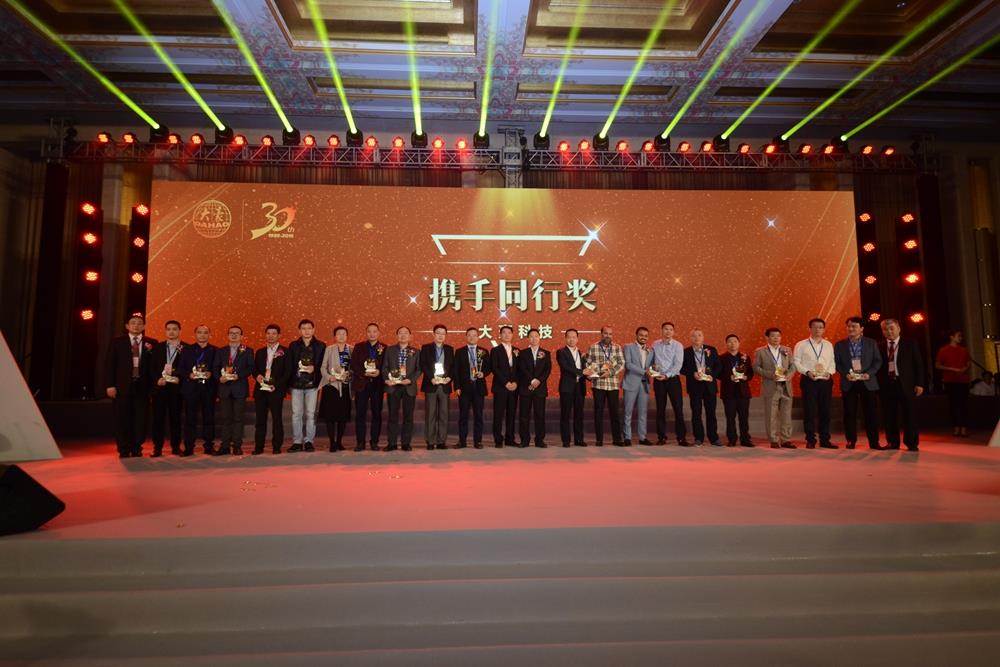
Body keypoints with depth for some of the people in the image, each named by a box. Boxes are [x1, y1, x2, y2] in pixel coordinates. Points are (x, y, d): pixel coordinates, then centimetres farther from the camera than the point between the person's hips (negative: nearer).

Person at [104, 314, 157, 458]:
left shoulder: (151, 343, 9)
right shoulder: (117, 342, 8)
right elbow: (109, 364, 3)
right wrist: (110, 385, -4)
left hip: (142, 387, 0)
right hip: (122, 387, 0)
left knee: (140, 419, 1)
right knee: (122, 419, 3)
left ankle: (136, 449, 11)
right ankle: (123, 450, 12)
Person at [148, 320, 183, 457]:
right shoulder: (157, 347, 13)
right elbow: (151, 367, 8)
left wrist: (179, 378, -14)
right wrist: (157, 379, -8)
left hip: (176, 387, -2)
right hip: (159, 387, 2)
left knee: (175, 417, 2)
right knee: (158, 417, 1)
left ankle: (176, 446, 9)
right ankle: (157, 447, 6)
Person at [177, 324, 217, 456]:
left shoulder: (215, 350, 9)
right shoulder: (186, 350, 11)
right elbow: (180, 368, 7)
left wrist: (211, 374, -12)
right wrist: (189, 375, -11)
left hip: (209, 387, 0)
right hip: (191, 388, 0)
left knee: (209, 417, 2)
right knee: (190, 418, 1)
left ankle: (209, 446, 8)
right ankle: (188, 447, 7)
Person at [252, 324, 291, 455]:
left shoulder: (285, 352, 3)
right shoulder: (260, 352, 18)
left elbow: (288, 372, -3)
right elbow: (254, 369, 18)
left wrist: (276, 385, -13)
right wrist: (257, 375, -5)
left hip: (276, 389, -4)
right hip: (260, 389, 4)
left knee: (277, 418, -2)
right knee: (260, 418, 4)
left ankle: (276, 447, 4)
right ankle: (258, 447, 9)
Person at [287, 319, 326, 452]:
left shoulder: (321, 345, 5)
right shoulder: (293, 345, 10)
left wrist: (314, 368, -13)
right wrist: (289, 382, -1)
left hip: (312, 384, -1)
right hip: (296, 383, 1)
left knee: (310, 414, 0)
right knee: (296, 413, 2)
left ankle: (308, 441, 8)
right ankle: (297, 442, 8)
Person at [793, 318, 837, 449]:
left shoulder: (828, 345, 13)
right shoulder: (801, 345, 2)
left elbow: (832, 362, 13)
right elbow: (796, 362, -2)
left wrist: (830, 372, -7)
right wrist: (807, 372, -15)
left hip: (826, 381, 4)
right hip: (808, 381, -3)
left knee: (825, 411, 7)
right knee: (810, 411, -2)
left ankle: (825, 440, 16)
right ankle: (810, 440, 7)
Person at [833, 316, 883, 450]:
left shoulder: (871, 343, 7)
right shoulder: (840, 345, 7)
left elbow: (878, 361, 5)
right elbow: (837, 363, 5)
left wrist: (869, 373, -10)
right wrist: (846, 374, -11)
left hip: (868, 382, 0)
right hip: (848, 383, 0)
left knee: (871, 413, 0)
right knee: (849, 413, 1)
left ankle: (874, 442, 8)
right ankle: (851, 441, 8)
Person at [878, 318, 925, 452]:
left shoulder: (910, 344, 6)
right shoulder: (879, 346, 8)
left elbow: (918, 364, 4)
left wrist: (919, 383, -3)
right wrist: (877, 384, -1)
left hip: (905, 384, -1)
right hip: (886, 384, 1)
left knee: (909, 414, 0)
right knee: (889, 415, 3)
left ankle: (912, 443, 9)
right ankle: (893, 443, 12)